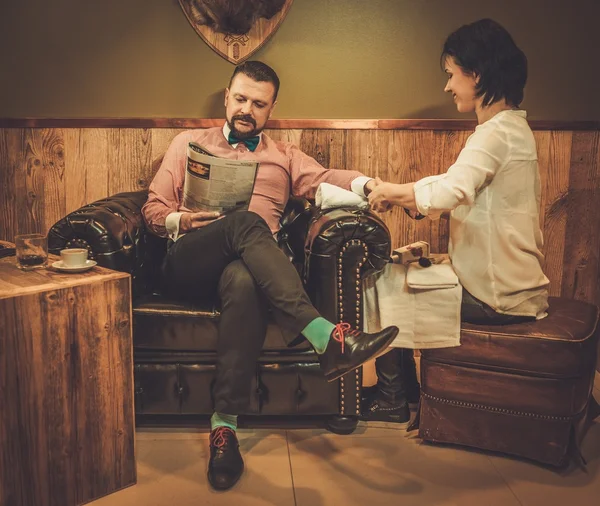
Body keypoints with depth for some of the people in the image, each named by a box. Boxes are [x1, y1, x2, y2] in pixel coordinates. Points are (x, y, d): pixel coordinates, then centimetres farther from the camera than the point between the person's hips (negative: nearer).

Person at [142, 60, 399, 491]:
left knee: (244, 281, -39)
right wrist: (179, 221, -5)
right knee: (245, 222, -35)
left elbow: (323, 180, 6)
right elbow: (153, 208, 19)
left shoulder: (284, 156, 27)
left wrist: (365, 183, -16)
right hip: (189, 264, 0)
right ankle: (324, 335, -49)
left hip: (247, 264, 1)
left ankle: (225, 424, -39)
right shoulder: (189, 143, 25)